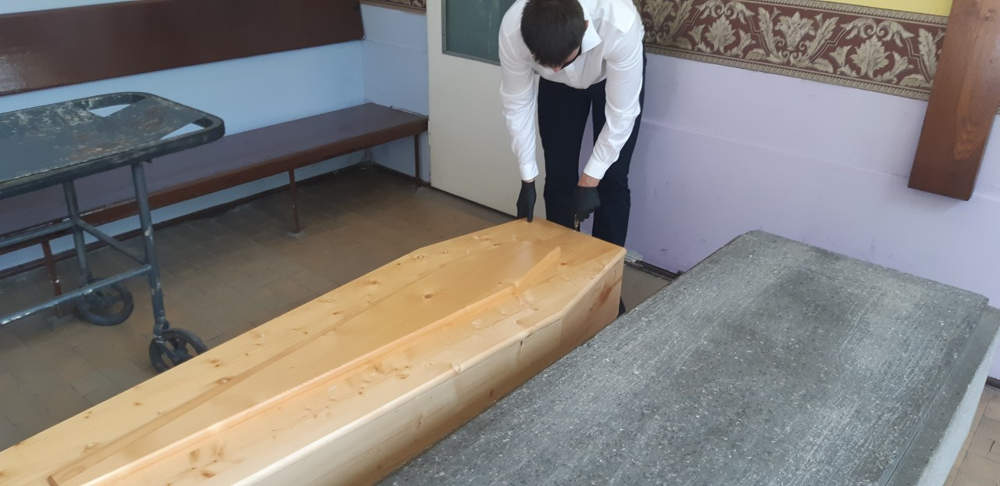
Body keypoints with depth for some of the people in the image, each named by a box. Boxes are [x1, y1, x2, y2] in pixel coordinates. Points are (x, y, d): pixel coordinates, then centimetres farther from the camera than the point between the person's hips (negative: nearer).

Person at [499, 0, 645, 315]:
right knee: (559, 176, 0)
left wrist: (589, 181, -28)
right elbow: (517, 105, -22)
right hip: (558, 86, 2)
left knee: (612, 180, -4)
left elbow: (621, 114, -32)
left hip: (613, 74, -2)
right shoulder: (513, 30, -38)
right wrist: (527, 179, -18)